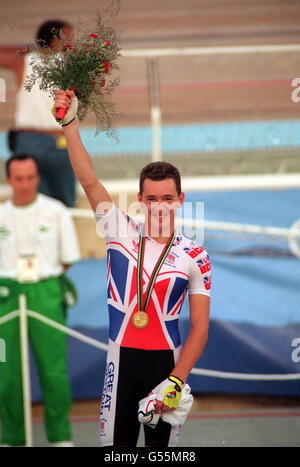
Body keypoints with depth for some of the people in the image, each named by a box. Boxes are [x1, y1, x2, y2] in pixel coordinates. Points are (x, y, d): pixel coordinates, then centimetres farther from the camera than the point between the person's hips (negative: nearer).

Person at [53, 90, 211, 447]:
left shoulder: (195, 256, 0)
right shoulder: (121, 232, 2)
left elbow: (199, 328, -1)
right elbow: (88, 181, -6)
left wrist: (176, 381, -12)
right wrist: (69, 123, -15)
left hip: (168, 363, 0)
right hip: (121, 361, 0)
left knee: (162, 445, 6)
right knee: (115, 443, 1)